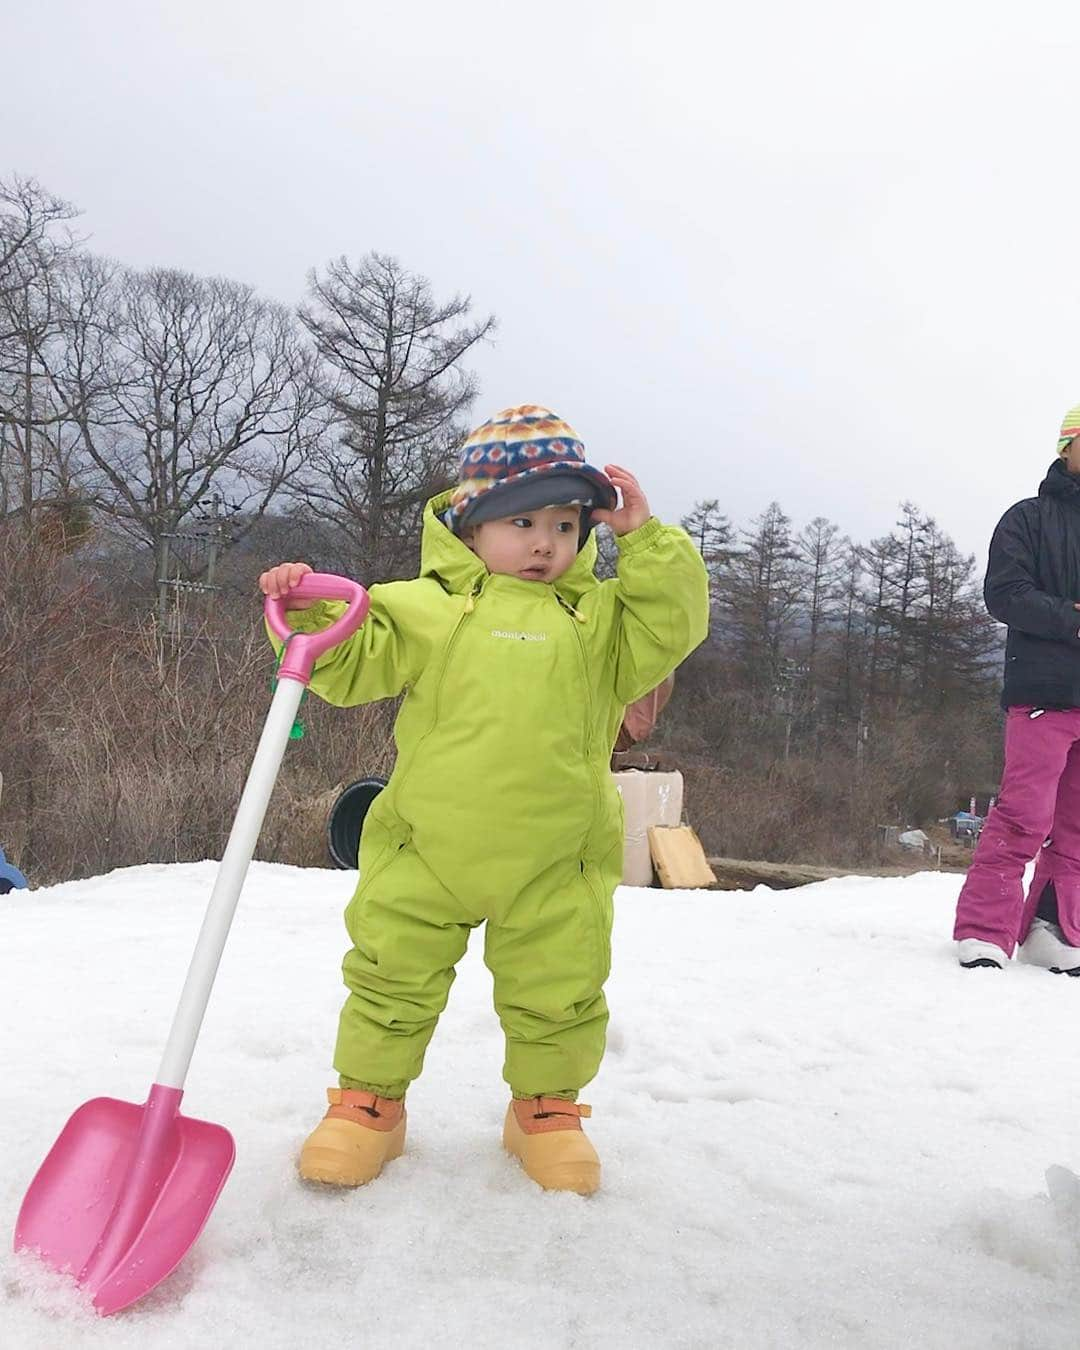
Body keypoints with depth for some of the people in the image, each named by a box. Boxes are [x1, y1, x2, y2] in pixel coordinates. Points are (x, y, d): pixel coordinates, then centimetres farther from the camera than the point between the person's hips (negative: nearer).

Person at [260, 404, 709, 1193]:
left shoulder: (598, 618, 9)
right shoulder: (428, 605, 3)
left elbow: (674, 627, -3)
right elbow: (351, 664, 1)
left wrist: (645, 538, -7)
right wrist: (307, 614, -15)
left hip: (556, 860, 1)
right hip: (426, 849, -1)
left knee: (559, 994, 11)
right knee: (394, 977, 9)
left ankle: (547, 1106, 35)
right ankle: (370, 1099, 30)